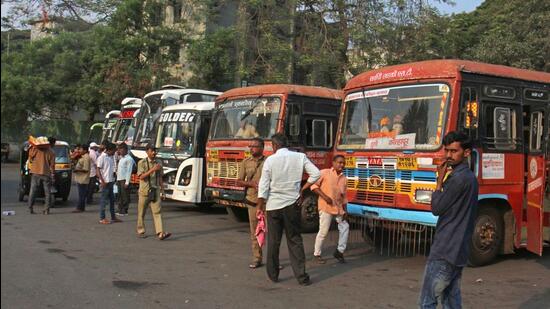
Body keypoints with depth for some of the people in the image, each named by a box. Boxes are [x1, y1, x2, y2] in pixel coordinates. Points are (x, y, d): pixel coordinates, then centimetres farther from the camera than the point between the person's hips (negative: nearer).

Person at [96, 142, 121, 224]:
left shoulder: (111, 157, 10)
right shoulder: (102, 157, -12)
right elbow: (98, 170, -14)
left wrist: (113, 179, 14)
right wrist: (102, 181, -19)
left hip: (111, 181, 8)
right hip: (105, 182, -8)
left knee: (112, 200, 13)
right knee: (104, 200, -2)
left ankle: (113, 217, 21)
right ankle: (102, 218, 5)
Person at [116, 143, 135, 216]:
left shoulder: (129, 159, -9)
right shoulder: (121, 158, 18)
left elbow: (129, 171, -13)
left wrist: (127, 182, -17)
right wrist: (117, 180, 16)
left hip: (124, 180, -8)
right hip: (119, 179, 9)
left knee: (125, 196, -4)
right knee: (120, 196, 10)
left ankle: (124, 211, -1)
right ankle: (120, 210, 15)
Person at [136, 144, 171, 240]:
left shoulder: (158, 163, 8)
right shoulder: (142, 162, -4)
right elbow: (141, 176, -14)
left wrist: (161, 189, 11)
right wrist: (153, 170, -23)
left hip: (155, 191, 2)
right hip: (144, 191, -2)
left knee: (157, 211, -7)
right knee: (141, 212, 8)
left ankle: (160, 233, -15)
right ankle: (141, 232, 23)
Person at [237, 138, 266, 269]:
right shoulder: (246, 162, 7)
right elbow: (240, 181, 8)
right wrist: (251, 184, -10)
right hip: (252, 201, 3)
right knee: (254, 231, 6)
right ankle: (257, 258, 15)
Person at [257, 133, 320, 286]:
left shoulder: (270, 160, -8)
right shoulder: (299, 157, -1)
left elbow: (263, 185, -9)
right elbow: (316, 174, -4)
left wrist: (260, 205, 1)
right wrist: (302, 190, 5)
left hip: (273, 205, -1)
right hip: (292, 204, 2)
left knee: (273, 241, 11)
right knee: (295, 240, 10)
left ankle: (273, 275, 19)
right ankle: (301, 276, 7)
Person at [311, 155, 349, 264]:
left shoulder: (344, 178, 11)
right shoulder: (325, 173, -5)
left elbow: (344, 196, 15)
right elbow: (314, 185, -6)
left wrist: (344, 210, 6)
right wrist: (324, 196, -15)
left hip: (338, 208, 6)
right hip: (326, 207, -6)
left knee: (345, 227, 6)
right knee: (323, 231, -4)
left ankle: (340, 251, 21)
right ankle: (317, 254, 11)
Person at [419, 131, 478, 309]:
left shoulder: (458, 178, -18)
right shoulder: (469, 177, 14)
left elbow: (437, 208, -12)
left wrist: (440, 181, -6)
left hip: (444, 250, -10)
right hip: (458, 249, 10)